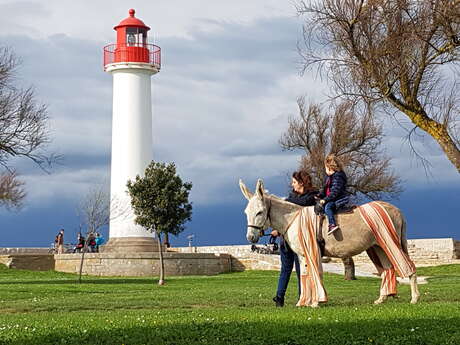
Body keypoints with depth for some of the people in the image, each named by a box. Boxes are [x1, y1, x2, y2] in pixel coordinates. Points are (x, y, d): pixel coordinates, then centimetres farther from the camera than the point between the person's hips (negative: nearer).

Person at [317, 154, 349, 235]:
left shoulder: (338, 177, -15)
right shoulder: (328, 177, 16)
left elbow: (335, 192, -21)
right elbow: (325, 189, 23)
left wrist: (325, 199, -23)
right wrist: (320, 196, 7)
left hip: (339, 199, -10)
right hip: (331, 199, 10)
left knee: (327, 206, -31)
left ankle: (332, 225, -42)